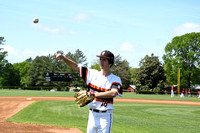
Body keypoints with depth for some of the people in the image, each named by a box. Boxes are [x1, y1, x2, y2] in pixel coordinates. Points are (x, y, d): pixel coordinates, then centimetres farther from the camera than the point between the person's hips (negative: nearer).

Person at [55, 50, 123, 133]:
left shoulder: (115, 79, -6)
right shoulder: (93, 74, 7)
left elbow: (113, 93, -25)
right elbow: (76, 66, 6)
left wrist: (94, 94, -29)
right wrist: (64, 58, -8)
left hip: (105, 116, -4)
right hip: (92, 115, 4)